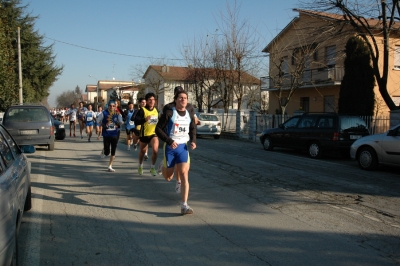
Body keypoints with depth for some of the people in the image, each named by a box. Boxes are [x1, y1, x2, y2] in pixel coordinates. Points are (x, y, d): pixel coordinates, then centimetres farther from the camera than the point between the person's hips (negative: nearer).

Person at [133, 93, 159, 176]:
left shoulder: (156, 110, 4)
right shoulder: (142, 110, -13)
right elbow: (136, 121, -23)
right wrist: (145, 119, -37)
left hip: (154, 133, 2)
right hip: (144, 134, -2)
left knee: (155, 150, -18)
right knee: (142, 151, 16)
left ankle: (153, 167, 2)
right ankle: (140, 166, 43)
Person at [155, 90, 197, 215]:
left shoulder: (190, 115, 5)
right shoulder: (169, 113, -9)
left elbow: (192, 129, 21)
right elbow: (158, 129, -9)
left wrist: (193, 141, 2)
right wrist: (169, 141, -19)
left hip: (183, 147, 3)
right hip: (170, 147, -2)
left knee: (184, 174, -10)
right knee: (168, 177, 11)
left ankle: (184, 206, -8)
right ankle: (163, 166, 48)